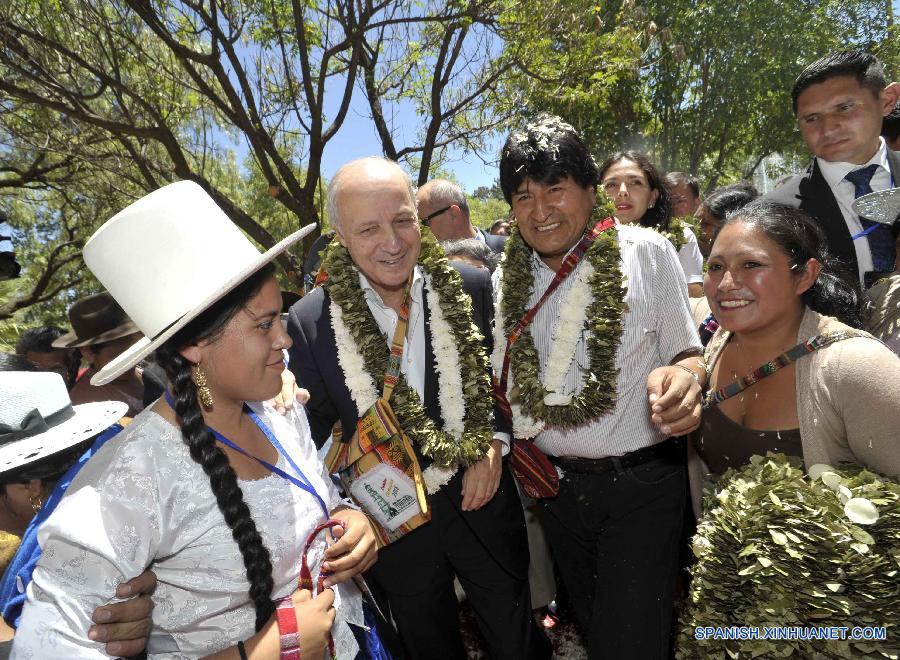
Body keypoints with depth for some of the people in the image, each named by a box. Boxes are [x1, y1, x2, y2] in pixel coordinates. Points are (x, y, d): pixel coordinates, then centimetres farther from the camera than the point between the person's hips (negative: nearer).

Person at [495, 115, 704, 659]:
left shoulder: (648, 252, -11)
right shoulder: (510, 276, 1)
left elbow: (686, 352, -5)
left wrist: (682, 378, -27)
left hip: (642, 485, -4)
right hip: (556, 485, 4)